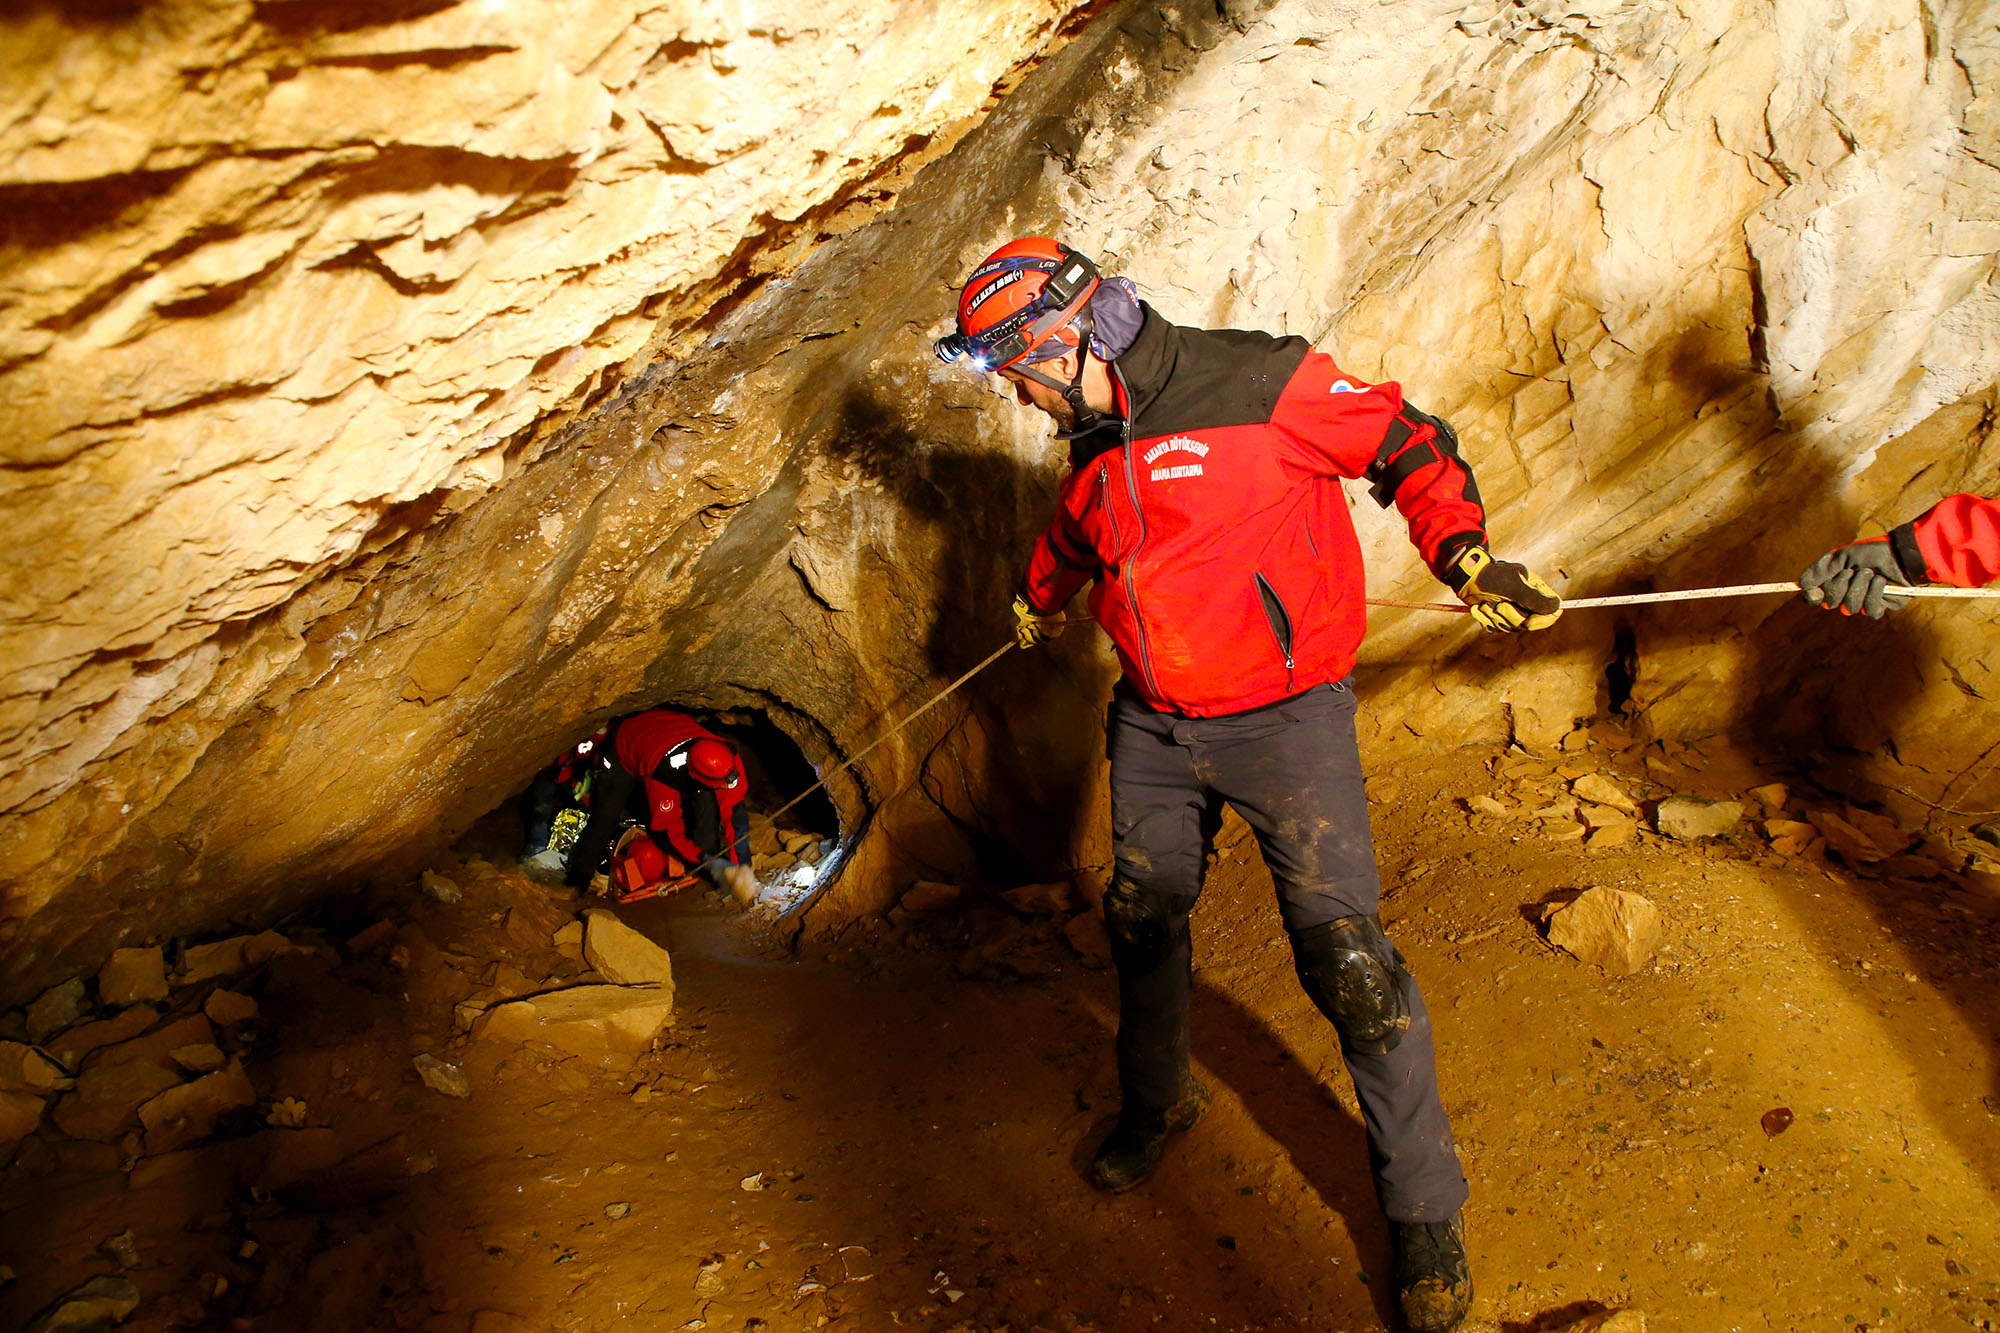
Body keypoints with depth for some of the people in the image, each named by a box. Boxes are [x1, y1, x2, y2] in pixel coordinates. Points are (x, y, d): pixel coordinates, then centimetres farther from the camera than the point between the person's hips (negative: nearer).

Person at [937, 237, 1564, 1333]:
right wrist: (1040, 599, 48)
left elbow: (1407, 442, -9)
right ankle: (1156, 1100, 46)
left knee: (1346, 963, -8)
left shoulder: (1257, 384, -17)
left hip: (1284, 721, -7)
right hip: (1154, 727, 7)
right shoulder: (1091, 444, 6)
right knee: (1141, 920, 17)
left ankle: (1424, 1211, 11)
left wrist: (1463, 551, -25)